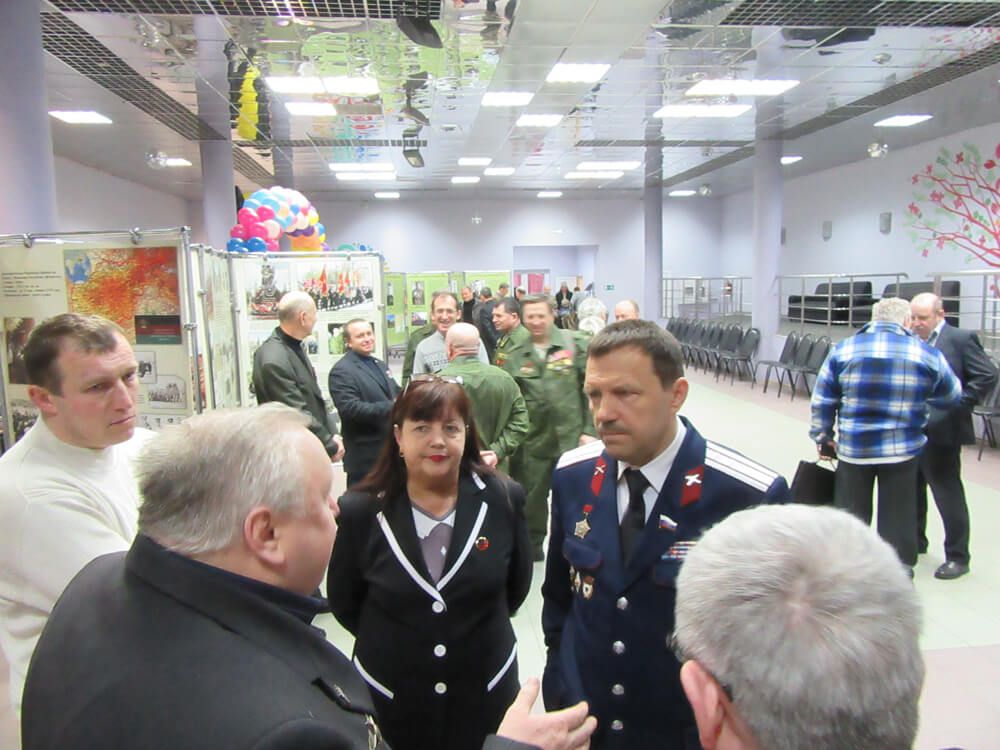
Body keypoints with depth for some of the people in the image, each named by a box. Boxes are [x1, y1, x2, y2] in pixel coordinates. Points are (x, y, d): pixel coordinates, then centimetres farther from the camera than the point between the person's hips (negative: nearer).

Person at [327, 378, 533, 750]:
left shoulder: (503, 499, -12)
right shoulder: (360, 510, -14)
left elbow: (517, 586, 4)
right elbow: (344, 603, 0)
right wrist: (392, 644, 8)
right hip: (390, 700, 0)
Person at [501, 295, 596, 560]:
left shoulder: (575, 346, -4)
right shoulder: (515, 356, 3)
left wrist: (589, 430, -5)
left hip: (571, 438, -2)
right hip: (533, 441, 3)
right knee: (532, 496, 15)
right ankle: (532, 545, 36)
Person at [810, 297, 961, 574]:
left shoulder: (843, 350, -1)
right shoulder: (927, 355, -3)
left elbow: (822, 401, 2)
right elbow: (951, 398, 11)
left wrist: (823, 437, 12)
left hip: (852, 448, 1)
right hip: (902, 449, -1)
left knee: (850, 517, 14)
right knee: (898, 520, 10)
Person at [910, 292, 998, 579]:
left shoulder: (961, 339, -8)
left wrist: (958, 404, -16)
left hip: (940, 432, -6)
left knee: (948, 494, 2)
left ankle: (957, 557, 15)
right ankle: (913, 542, 36)